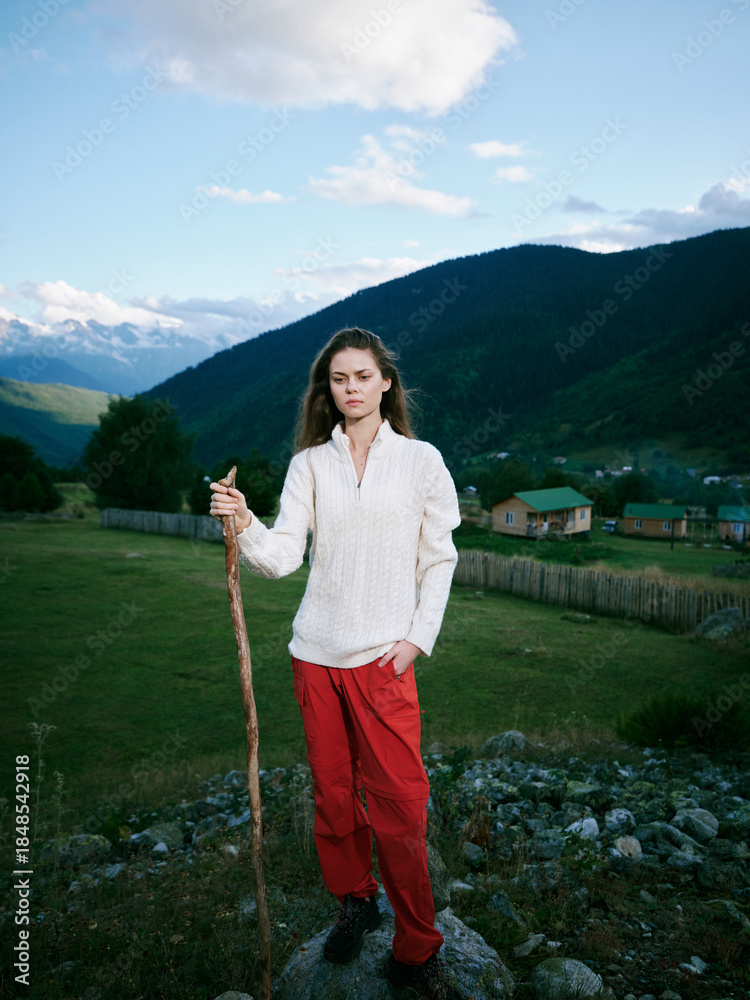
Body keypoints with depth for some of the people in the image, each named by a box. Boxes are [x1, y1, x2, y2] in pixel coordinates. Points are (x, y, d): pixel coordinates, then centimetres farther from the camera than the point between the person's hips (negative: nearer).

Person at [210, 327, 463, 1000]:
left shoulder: (420, 460, 2)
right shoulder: (310, 463, 4)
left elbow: (439, 560, 4)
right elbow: (283, 556, -4)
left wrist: (418, 637, -4)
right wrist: (246, 526, -23)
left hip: (385, 656, -2)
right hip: (316, 653, 2)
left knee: (400, 804, -2)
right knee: (333, 792, 12)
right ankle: (355, 901, 38)